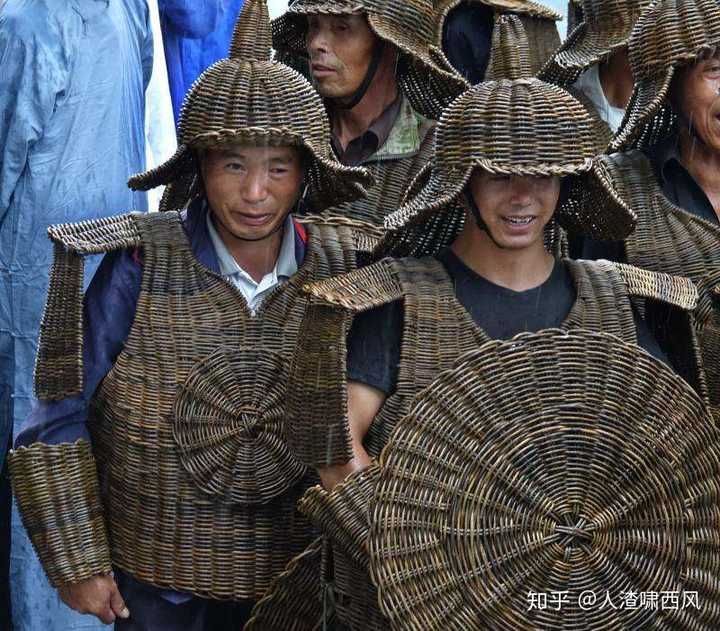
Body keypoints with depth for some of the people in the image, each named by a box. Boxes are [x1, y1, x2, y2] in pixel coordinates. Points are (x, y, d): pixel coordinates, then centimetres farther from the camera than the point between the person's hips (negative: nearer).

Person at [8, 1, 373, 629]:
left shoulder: (341, 264, -9)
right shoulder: (139, 265, -16)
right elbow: (58, 423, -9)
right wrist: (77, 562, -7)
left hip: (287, 573, 2)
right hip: (156, 575, -2)